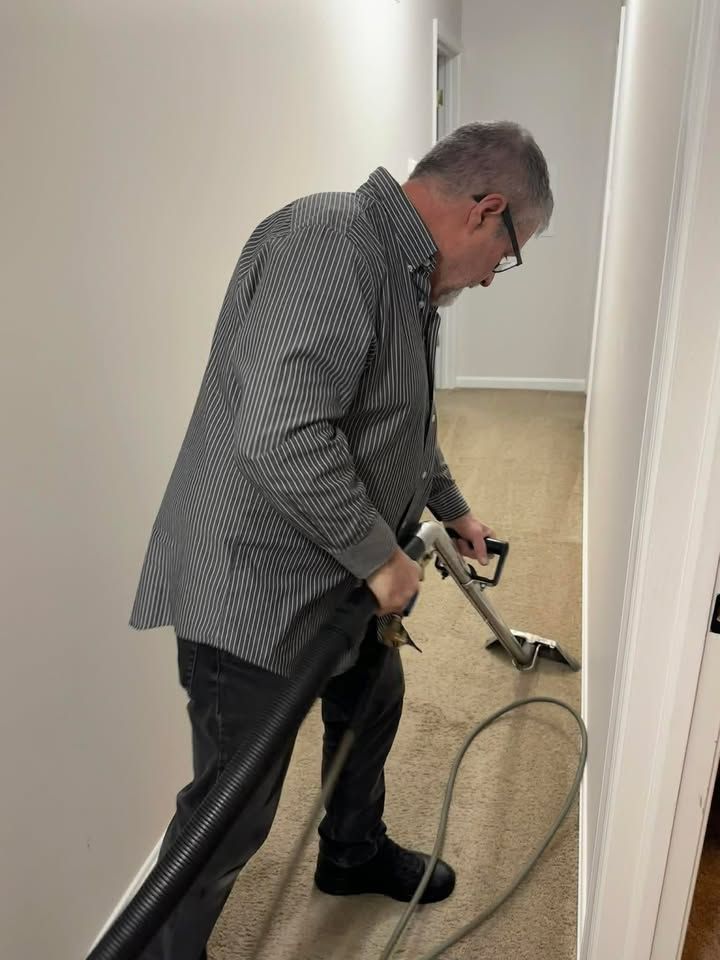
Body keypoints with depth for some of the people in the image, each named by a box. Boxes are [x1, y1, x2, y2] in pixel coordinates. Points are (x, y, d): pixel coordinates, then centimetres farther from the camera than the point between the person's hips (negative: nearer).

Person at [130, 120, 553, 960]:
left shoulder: (409, 278, 11)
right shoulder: (329, 242, -23)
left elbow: (407, 427, 24)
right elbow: (280, 433, -34)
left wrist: (453, 511, 35)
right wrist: (380, 556, -21)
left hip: (338, 570, 11)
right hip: (252, 583, -10)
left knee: (373, 699, 26)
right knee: (236, 807, 2)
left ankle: (354, 853, 53)